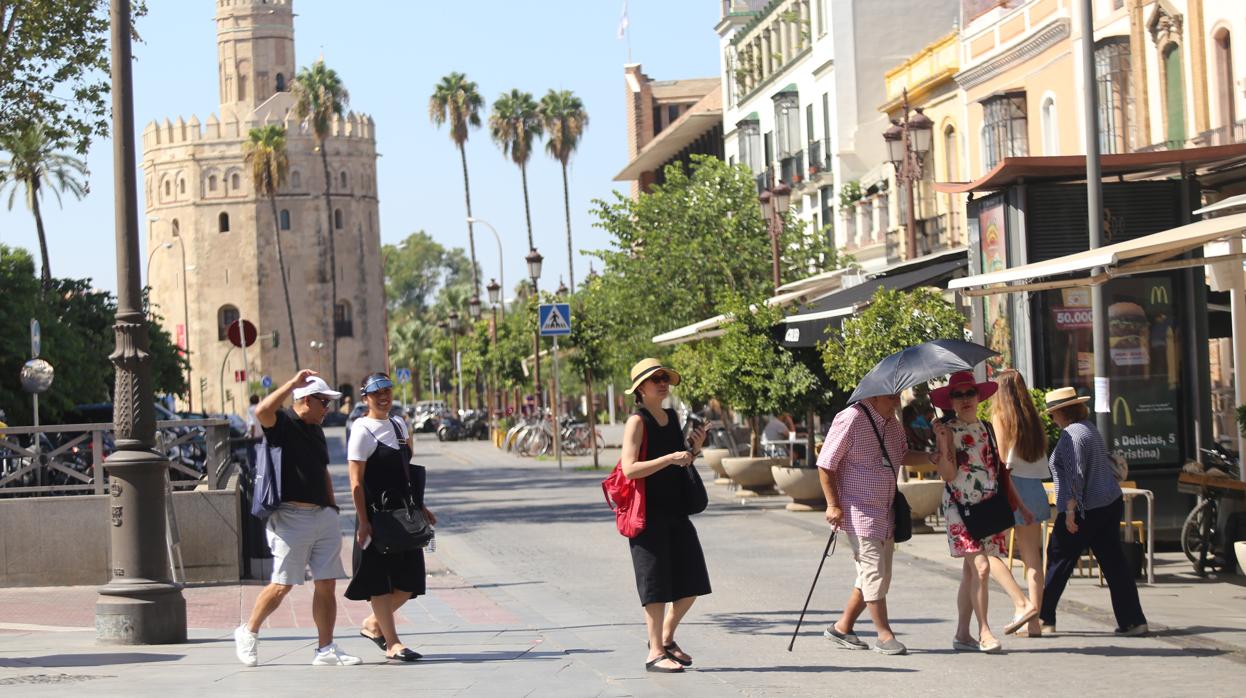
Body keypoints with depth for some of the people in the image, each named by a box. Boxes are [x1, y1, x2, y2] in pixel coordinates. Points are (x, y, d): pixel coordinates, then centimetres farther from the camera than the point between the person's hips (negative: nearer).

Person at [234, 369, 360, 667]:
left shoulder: (316, 431, 19)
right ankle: (248, 633, 16)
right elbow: (262, 411, -29)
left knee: (326, 584, 3)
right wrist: (294, 383, -24)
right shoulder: (283, 423, -7)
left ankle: (326, 649, 7)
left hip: (323, 517, 8)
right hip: (292, 517, -7)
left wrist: (332, 508, 21)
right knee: (283, 584, -4)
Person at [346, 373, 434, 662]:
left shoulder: (398, 426, 14)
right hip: (376, 514, -7)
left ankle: (373, 624, 25)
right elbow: (356, 482, -12)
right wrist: (363, 521, -17)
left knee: (409, 579, 6)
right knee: (379, 579, 0)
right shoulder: (362, 432, -8)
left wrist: (420, 507, 20)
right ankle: (392, 642, 6)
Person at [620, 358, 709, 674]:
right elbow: (629, 468, -20)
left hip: (676, 510, 7)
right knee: (656, 585, -3)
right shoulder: (637, 422, -10)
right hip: (649, 514, -7)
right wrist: (669, 458, -26)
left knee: (691, 583, 9)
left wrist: (694, 449, 3)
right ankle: (655, 653, 5)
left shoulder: (673, 417, 13)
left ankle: (667, 638, 27)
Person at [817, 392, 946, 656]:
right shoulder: (850, 420, -16)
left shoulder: (892, 423, 9)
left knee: (880, 575, 10)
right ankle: (884, 635, -4)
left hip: (885, 512, 9)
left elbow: (903, 456, 23)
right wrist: (833, 505, -17)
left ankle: (842, 628, 20)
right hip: (858, 509, -9)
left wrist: (932, 457, 5)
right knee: (874, 570, -10)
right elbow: (825, 464, -14)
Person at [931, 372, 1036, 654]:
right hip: (961, 507, -6)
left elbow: (1000, 471, 19)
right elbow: (948, 474, -13)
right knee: (981, 566, -13)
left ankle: (962, 635, 12)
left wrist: (1020, 505, 19)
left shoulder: (986, 429, 13)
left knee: (971, 571, 7)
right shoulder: (949, 431, -5)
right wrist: (942, 446, -28)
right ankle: (984, 633, -6)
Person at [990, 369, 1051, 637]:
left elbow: (1001, 458, -8)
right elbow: (1041, 454, 11)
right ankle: (1034, 620, 3)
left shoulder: (1000, 416, -3)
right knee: (1032, 557, 5)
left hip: (1012, 485, -6)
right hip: (1035, 486, 6)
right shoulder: (1032, 417, 12)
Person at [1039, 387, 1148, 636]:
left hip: (1084, 510, -9)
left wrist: (1071, 511, -21)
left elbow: (1075, 476, -21)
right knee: (1114, 562, 6)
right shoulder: (1090, 429, 16)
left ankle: (1044, 619, 8)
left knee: (1058, 562, 2)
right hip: (1110, 504, 9)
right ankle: (1133, 621, 1)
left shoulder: (1072, 435, -14)